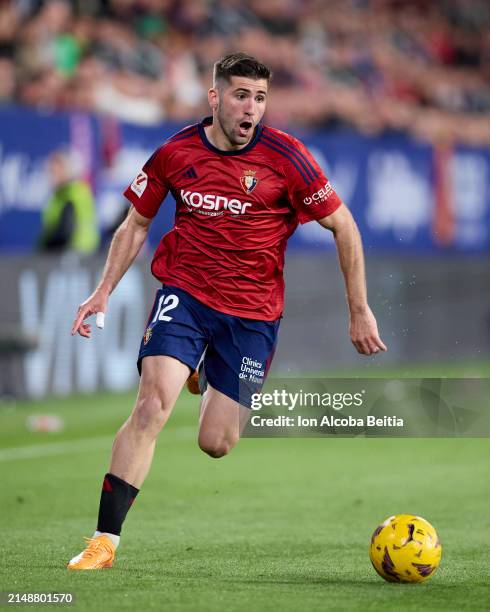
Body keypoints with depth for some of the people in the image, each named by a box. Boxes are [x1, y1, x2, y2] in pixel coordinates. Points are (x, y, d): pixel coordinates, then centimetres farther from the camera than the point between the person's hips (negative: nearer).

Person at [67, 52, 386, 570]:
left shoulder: (284, 157, -10)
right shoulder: (176, 153, -3)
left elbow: (342, 226, -2)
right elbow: (137, 223, 12)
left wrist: (359, 311, -1)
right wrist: (104, 290, 2)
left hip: (253, 312, 0)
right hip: (184, 293, 1)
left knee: (215, 445, 1)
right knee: (151, 405, -22)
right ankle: (104, 541, -16)